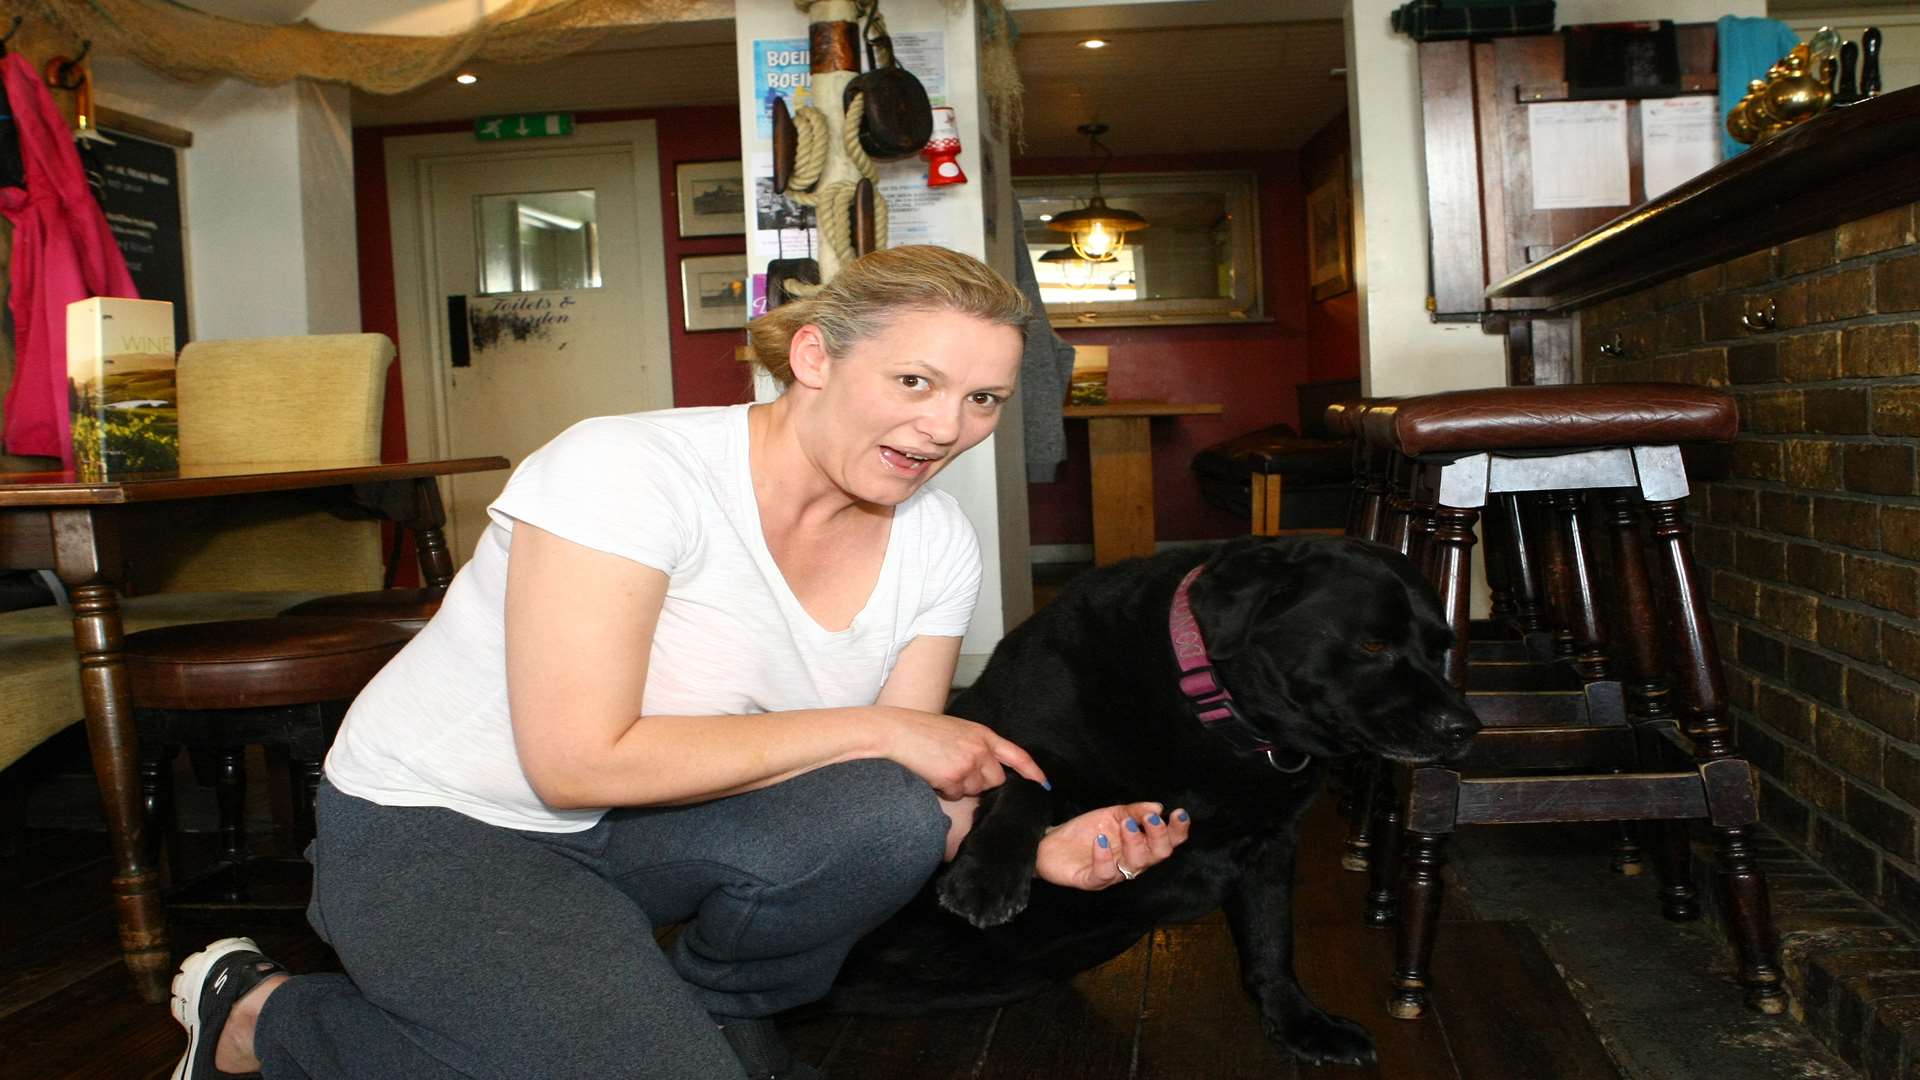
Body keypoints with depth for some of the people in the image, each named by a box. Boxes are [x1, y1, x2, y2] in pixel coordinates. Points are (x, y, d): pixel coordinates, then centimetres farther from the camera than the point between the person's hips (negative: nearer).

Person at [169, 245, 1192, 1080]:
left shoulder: (934, 542, -6)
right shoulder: (630, 471, -25)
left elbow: (918, 786, -2)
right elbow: (580, 763, -29)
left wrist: (1034, 848, -24)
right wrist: (874, 730, -26)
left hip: (645, 826, 5)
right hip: (442, 830, -5)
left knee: (888, 817, -22)